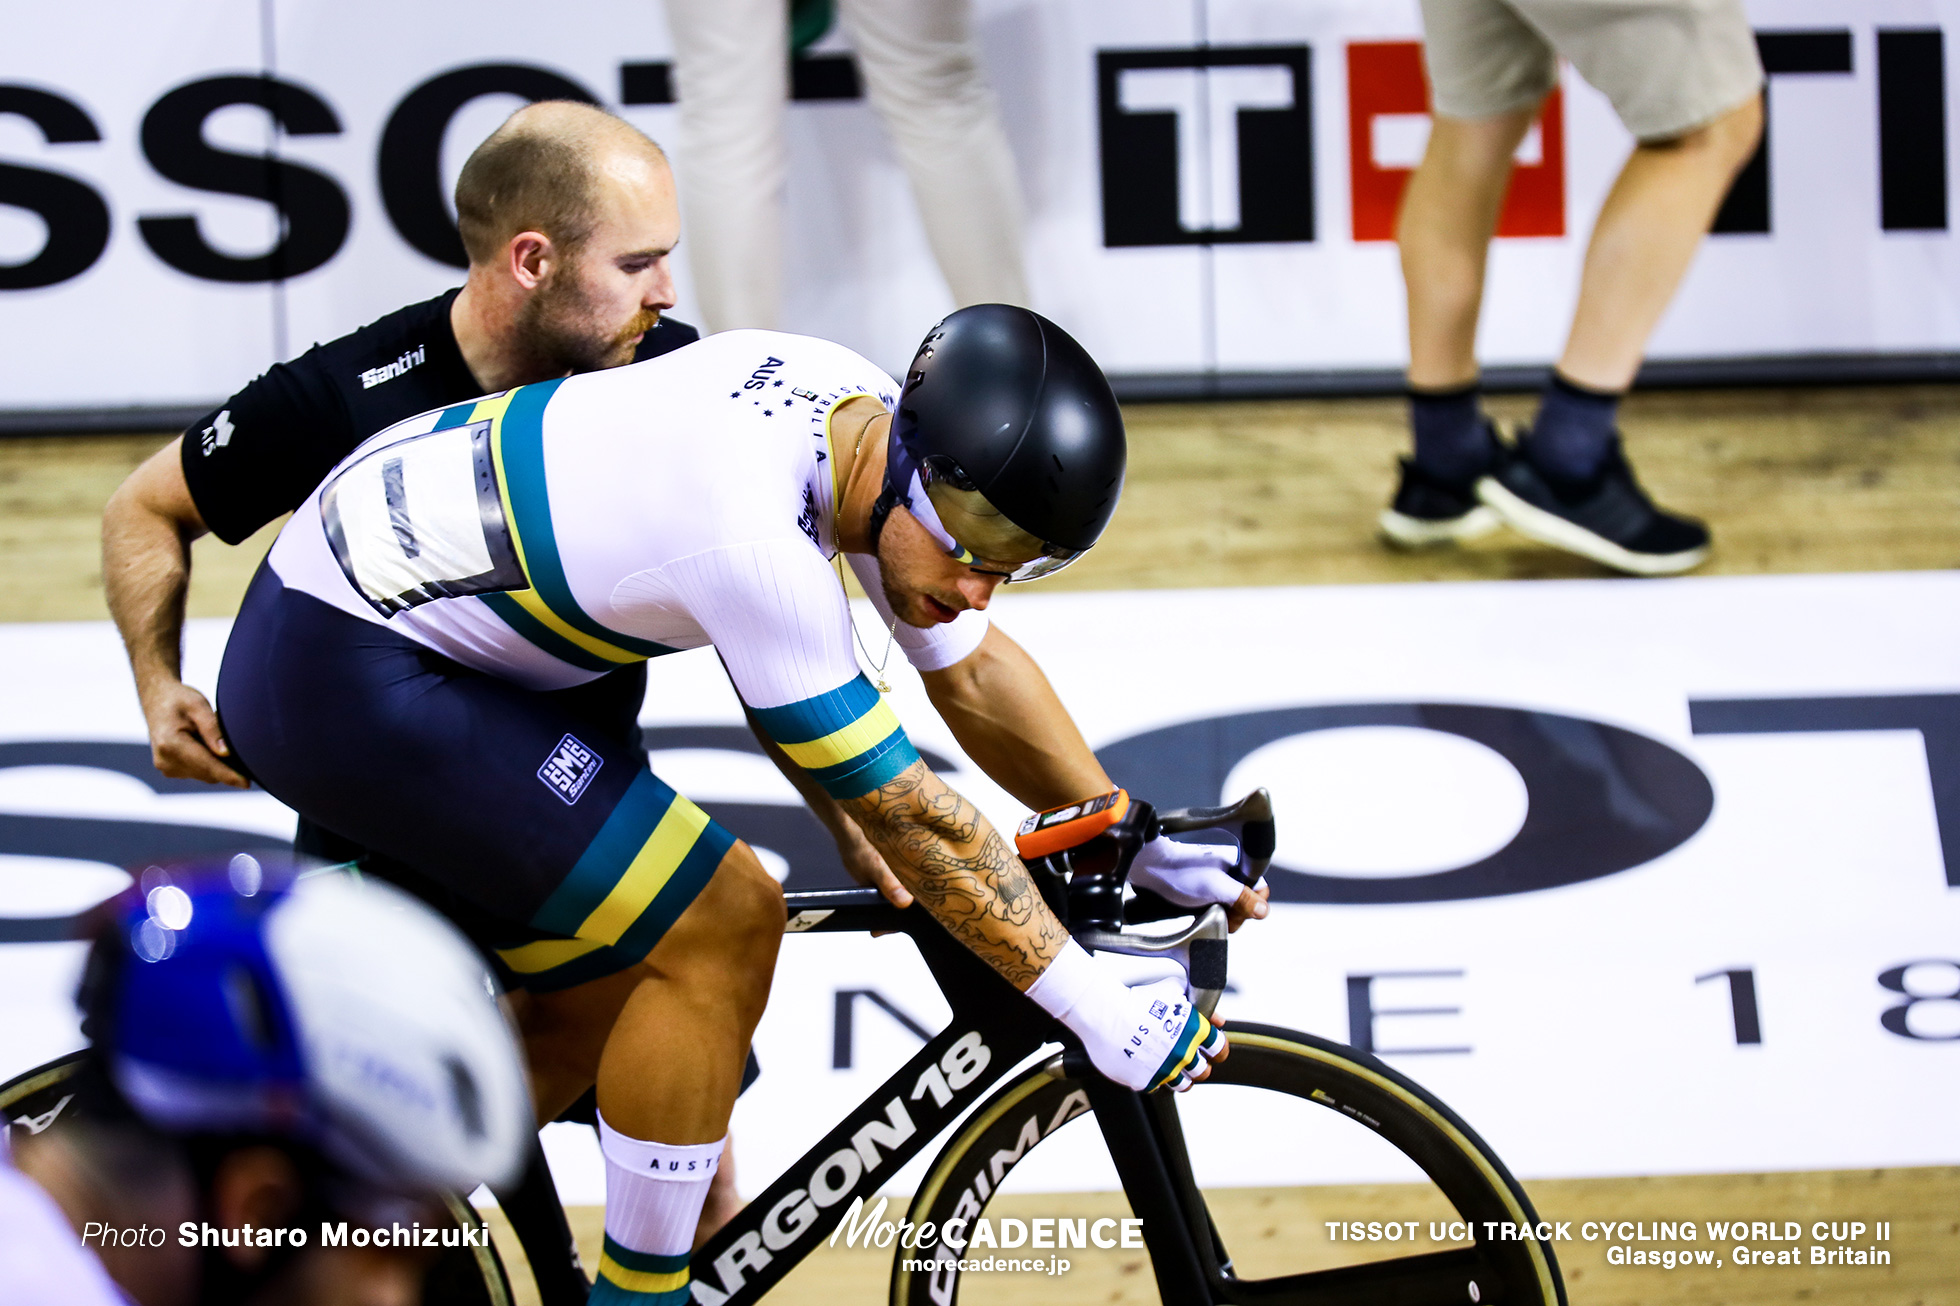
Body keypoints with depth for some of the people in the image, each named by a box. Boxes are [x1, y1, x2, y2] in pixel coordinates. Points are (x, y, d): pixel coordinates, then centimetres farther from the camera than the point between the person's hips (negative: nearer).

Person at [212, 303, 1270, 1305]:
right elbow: (902, 813, -23)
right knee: (718, 926, -13)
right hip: (341, 678, -10)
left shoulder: (868, 415, -4)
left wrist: (1135, 847, 11)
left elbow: (975, 672, 11)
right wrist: (1098, 1014, -18)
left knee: (594, 1003, 16)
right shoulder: (755, 537, -31)